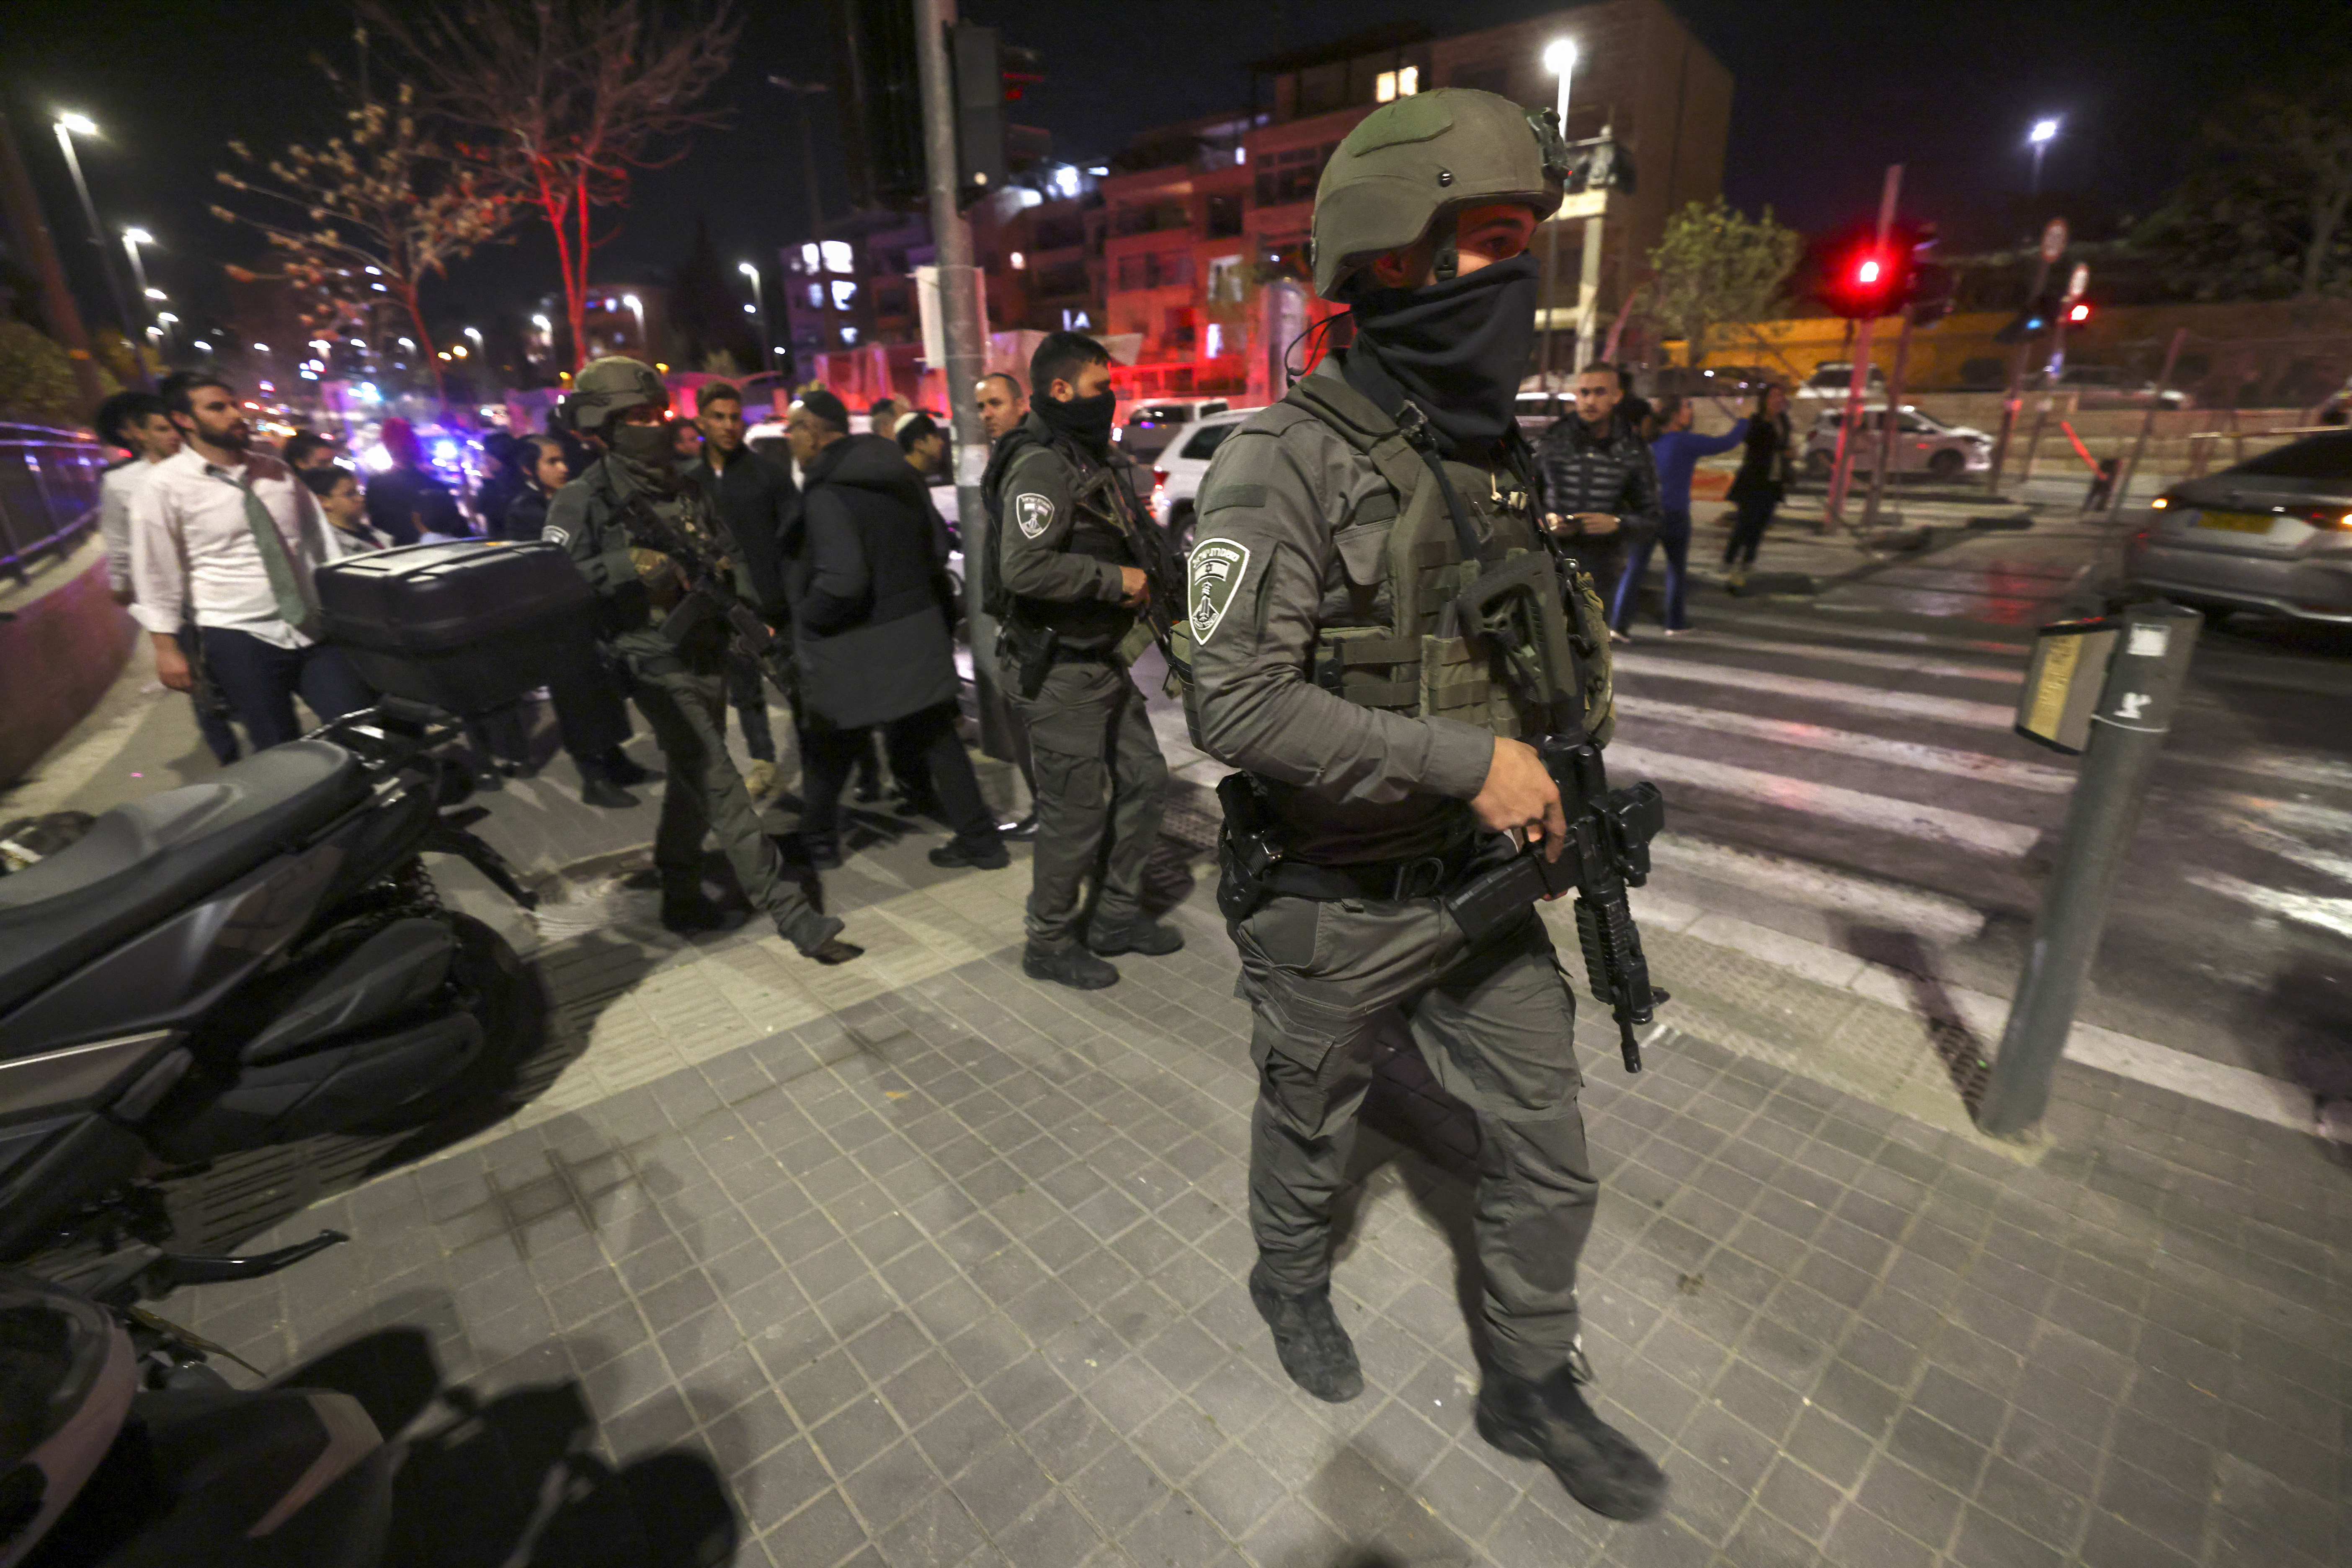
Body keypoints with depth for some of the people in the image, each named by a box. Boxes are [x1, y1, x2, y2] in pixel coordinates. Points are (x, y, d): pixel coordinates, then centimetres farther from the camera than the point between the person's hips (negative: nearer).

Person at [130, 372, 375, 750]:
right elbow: (155, 573, -1)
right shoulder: (165, 486, -2)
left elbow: (322, 544, 15)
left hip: (314, 630, 4)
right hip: (239, 638, -3)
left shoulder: (276, 472, 10)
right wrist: (167, 648, -3)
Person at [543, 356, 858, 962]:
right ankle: (793, 914, -8)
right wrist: (635, 566, -25)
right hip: (658, 666, -7)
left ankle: (680, 898, 33)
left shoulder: (683, 490, 15)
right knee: (721, 790, -10)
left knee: (693, 783, 16)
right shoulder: (582, 502, -7)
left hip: (708, 656, 8)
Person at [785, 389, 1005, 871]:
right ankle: (979, 841, 18)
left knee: (828, 751, 14)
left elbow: (842, 578, -28)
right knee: (935, 738, 15)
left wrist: (806, 619, -12)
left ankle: (818, 843, 30)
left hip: (854, 651, -7)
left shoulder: (826, 493, -19)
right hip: (920, 635, 7)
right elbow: (938, 544, 12)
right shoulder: (901, 474, 5)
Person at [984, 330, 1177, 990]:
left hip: (1102, 660, 10)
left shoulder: (1088, 460, 17)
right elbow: (1025, 569, -29)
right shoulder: (1040, 466, -16)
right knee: (1076, 811, -2)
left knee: (1144, 779, 15)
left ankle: (1117, 917, 30)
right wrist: (1115, 580, -20)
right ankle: (1051, 943, 18)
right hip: (1060, 671, -10)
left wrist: (1147, 563, 10)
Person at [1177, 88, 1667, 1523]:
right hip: (1335, 907, -6)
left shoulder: (1502, 452, 6)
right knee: (1311, 1128, 20)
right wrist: (1467, 762, -26)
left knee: (1550, 1155, 16)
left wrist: (1570, 730, 4)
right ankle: (1293, 1283, 52)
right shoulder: (1287, 464, -18)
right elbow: (1238, 704, -26)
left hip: (1483, 881, 7)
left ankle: (1533, 1389, 41)